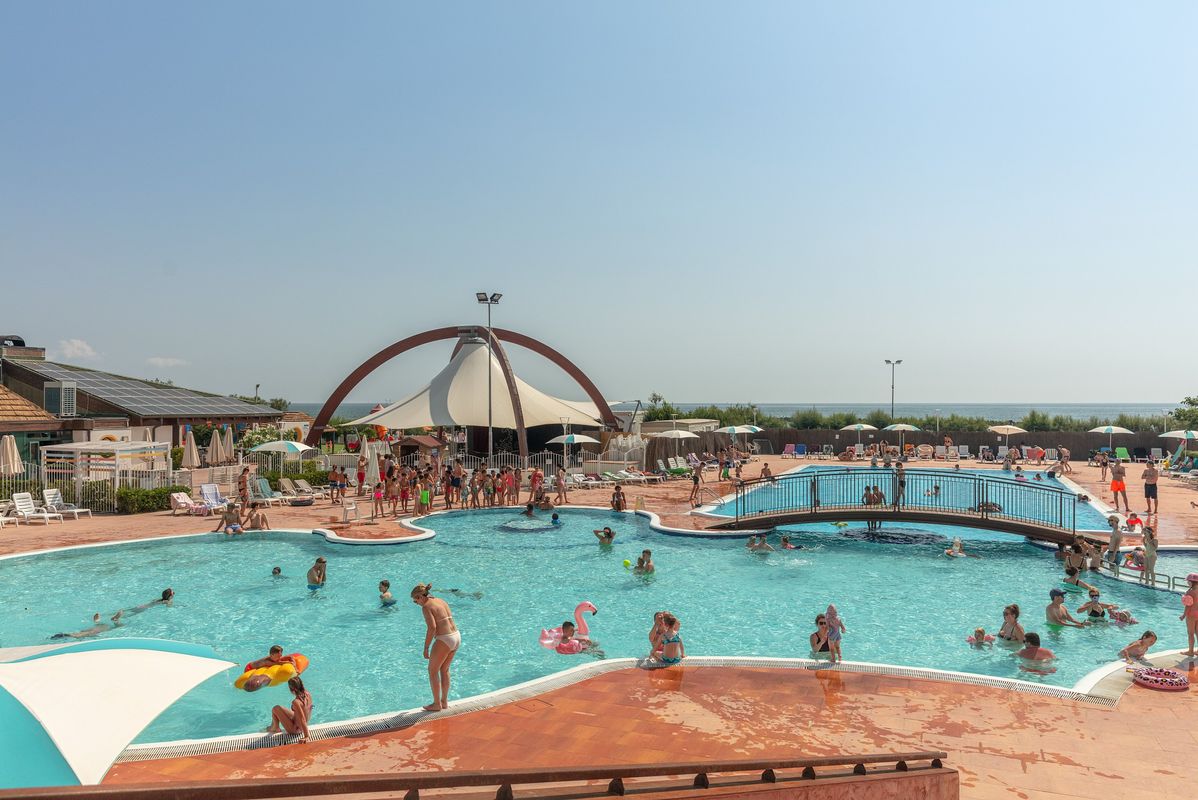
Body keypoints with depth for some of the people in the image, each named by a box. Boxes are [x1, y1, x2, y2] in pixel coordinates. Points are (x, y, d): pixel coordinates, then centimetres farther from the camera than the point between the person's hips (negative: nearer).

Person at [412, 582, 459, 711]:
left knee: (432, 671, 11)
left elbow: (432, 627, -20)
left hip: (444, 640, -8)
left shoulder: (426, 607, -10)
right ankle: (444, 701, 31)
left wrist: (426, 647, -13)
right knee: (444, 670, 23)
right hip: (457, 636, 8)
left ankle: (437, 704, 18)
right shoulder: (441, 601, 13)